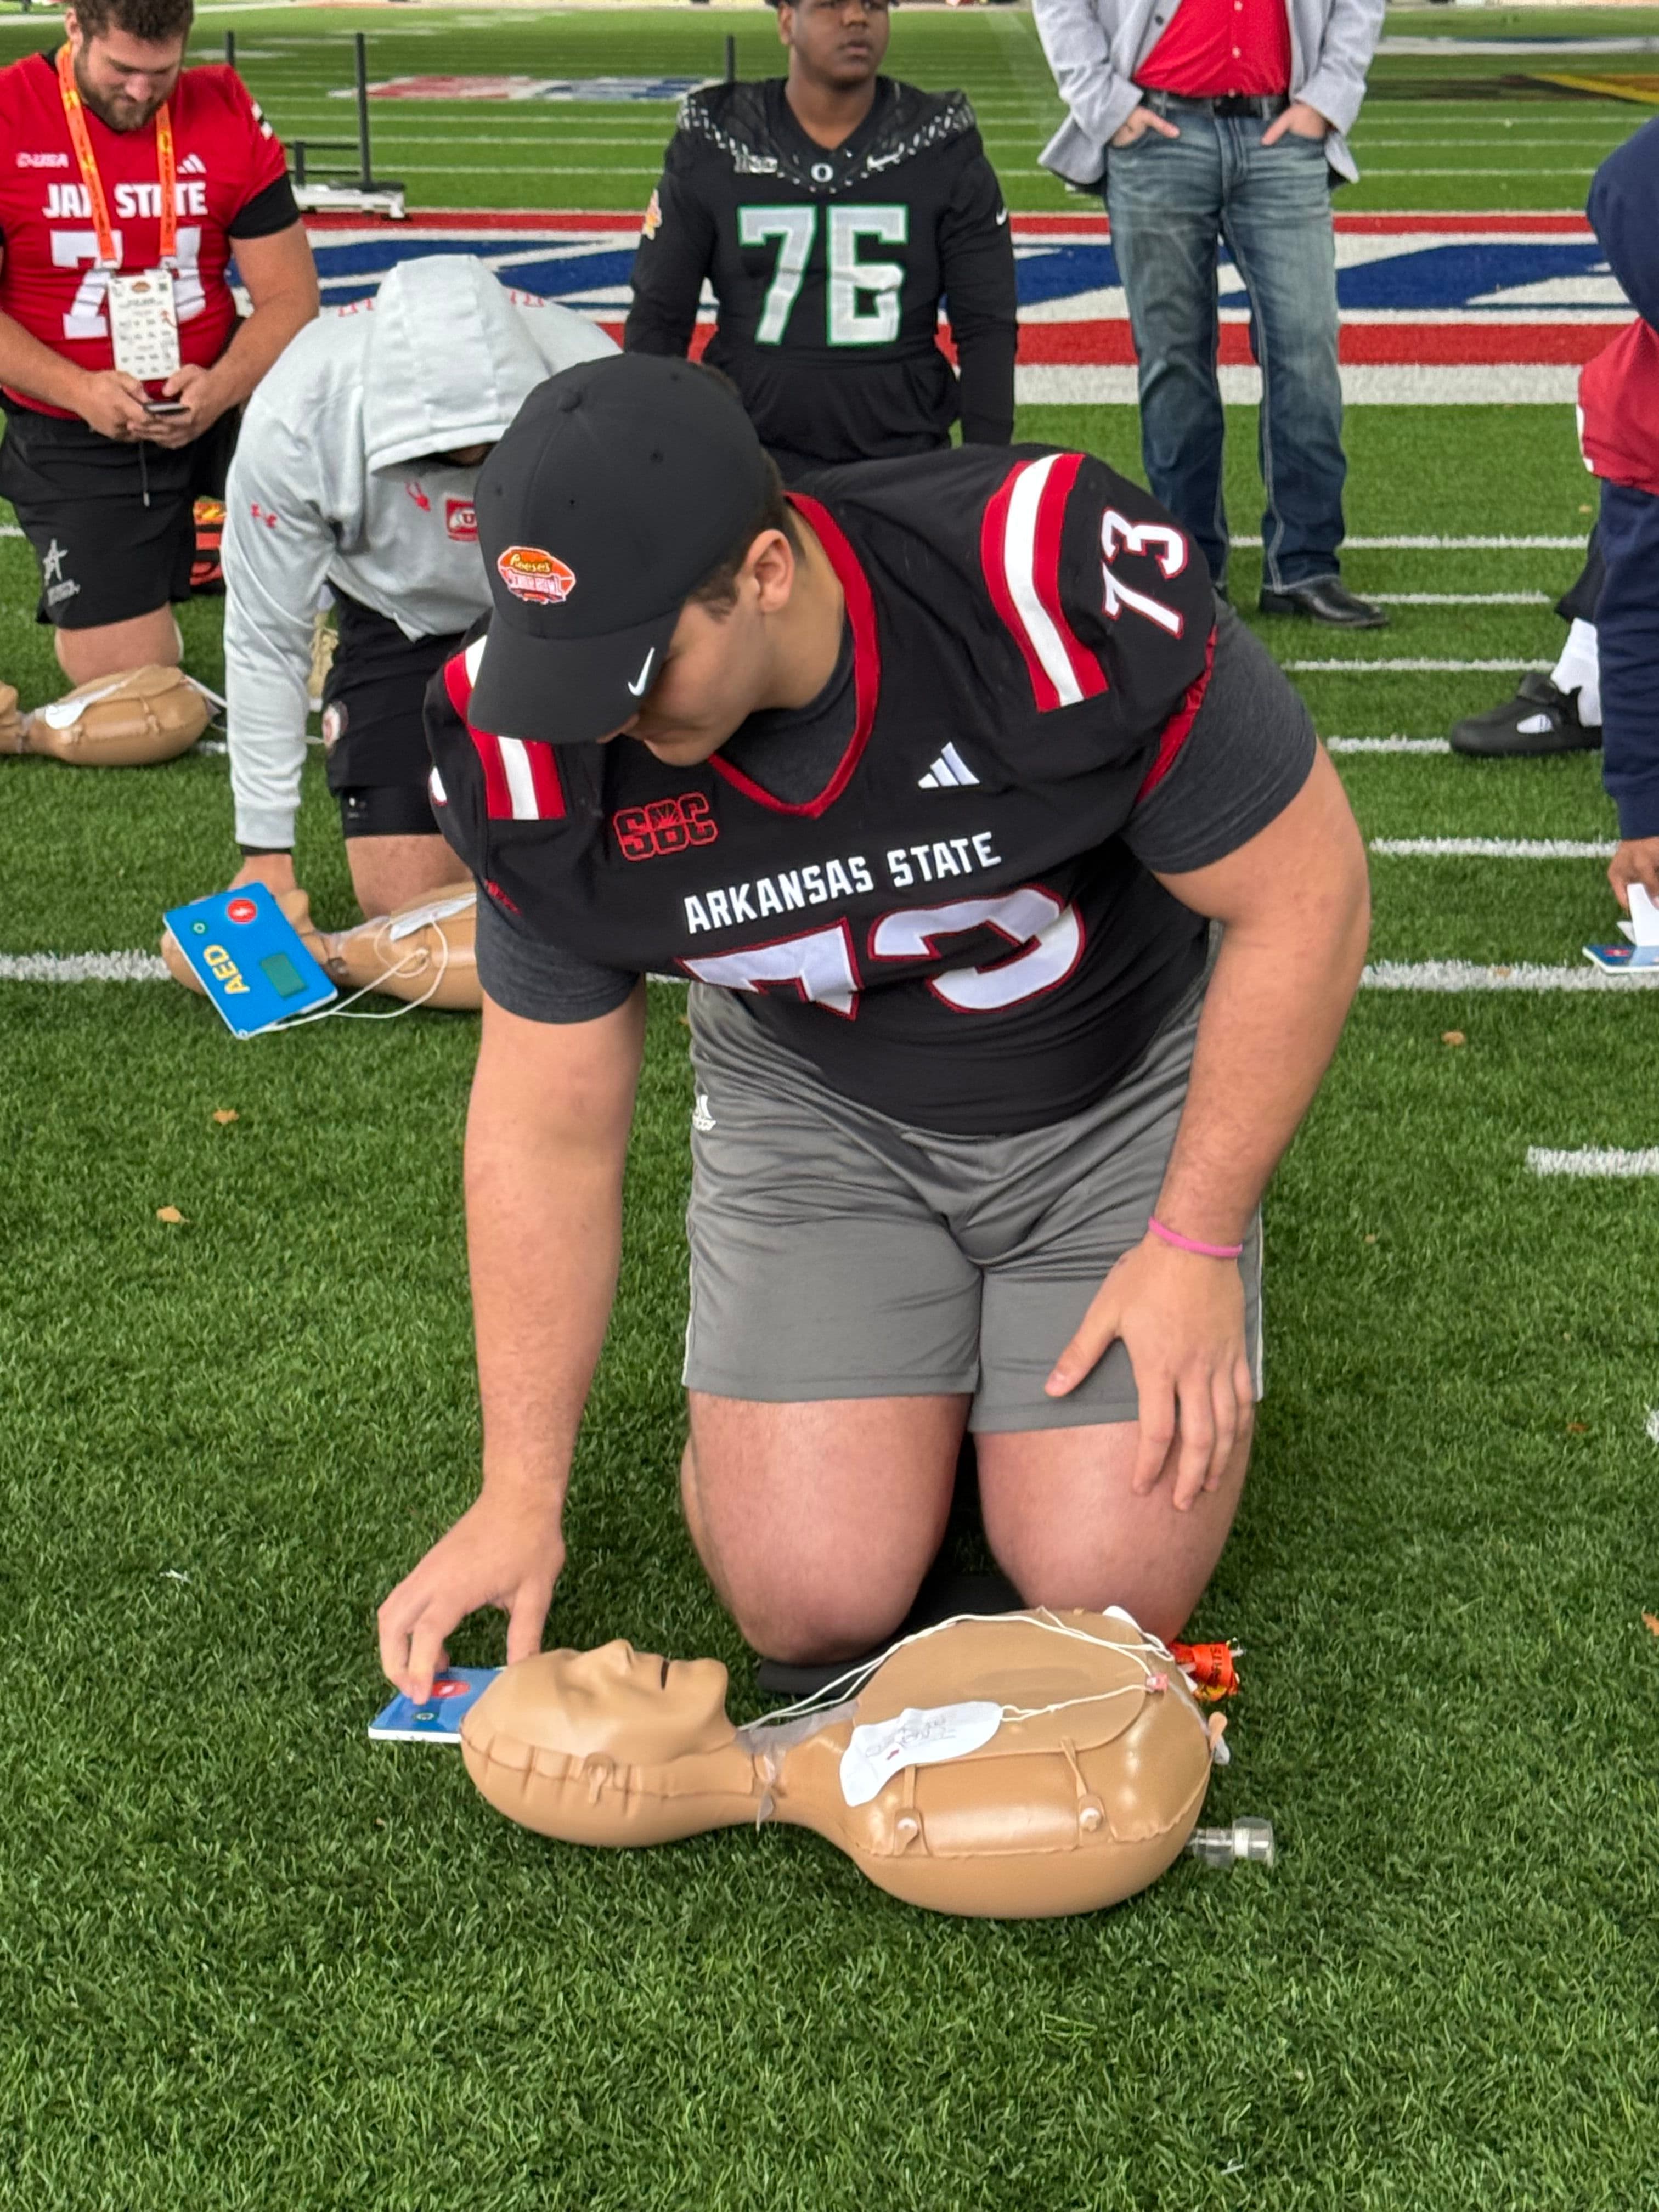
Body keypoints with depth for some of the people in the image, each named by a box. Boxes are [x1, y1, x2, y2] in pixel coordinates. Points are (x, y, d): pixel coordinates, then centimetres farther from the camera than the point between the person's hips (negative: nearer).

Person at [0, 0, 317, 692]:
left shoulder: (227, 113, -3)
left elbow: (288, 295, -4)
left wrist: (219, 389, -24)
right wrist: (80, 391, -25)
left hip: (211, 403, 3)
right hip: (75, 439, -3)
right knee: (131, 688, -11)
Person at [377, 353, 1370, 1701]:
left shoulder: (1060, 591, -33)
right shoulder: (542, 757, -21)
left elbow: (1305, 897, -20)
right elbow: (549, 1127, -9)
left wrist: (1198, 1247, -17)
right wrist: (522, 1498, -7)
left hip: (1121, 1095, -2)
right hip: (818, 1110, 2)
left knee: (1109, 1593, -10)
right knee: (810, 1602, -11)